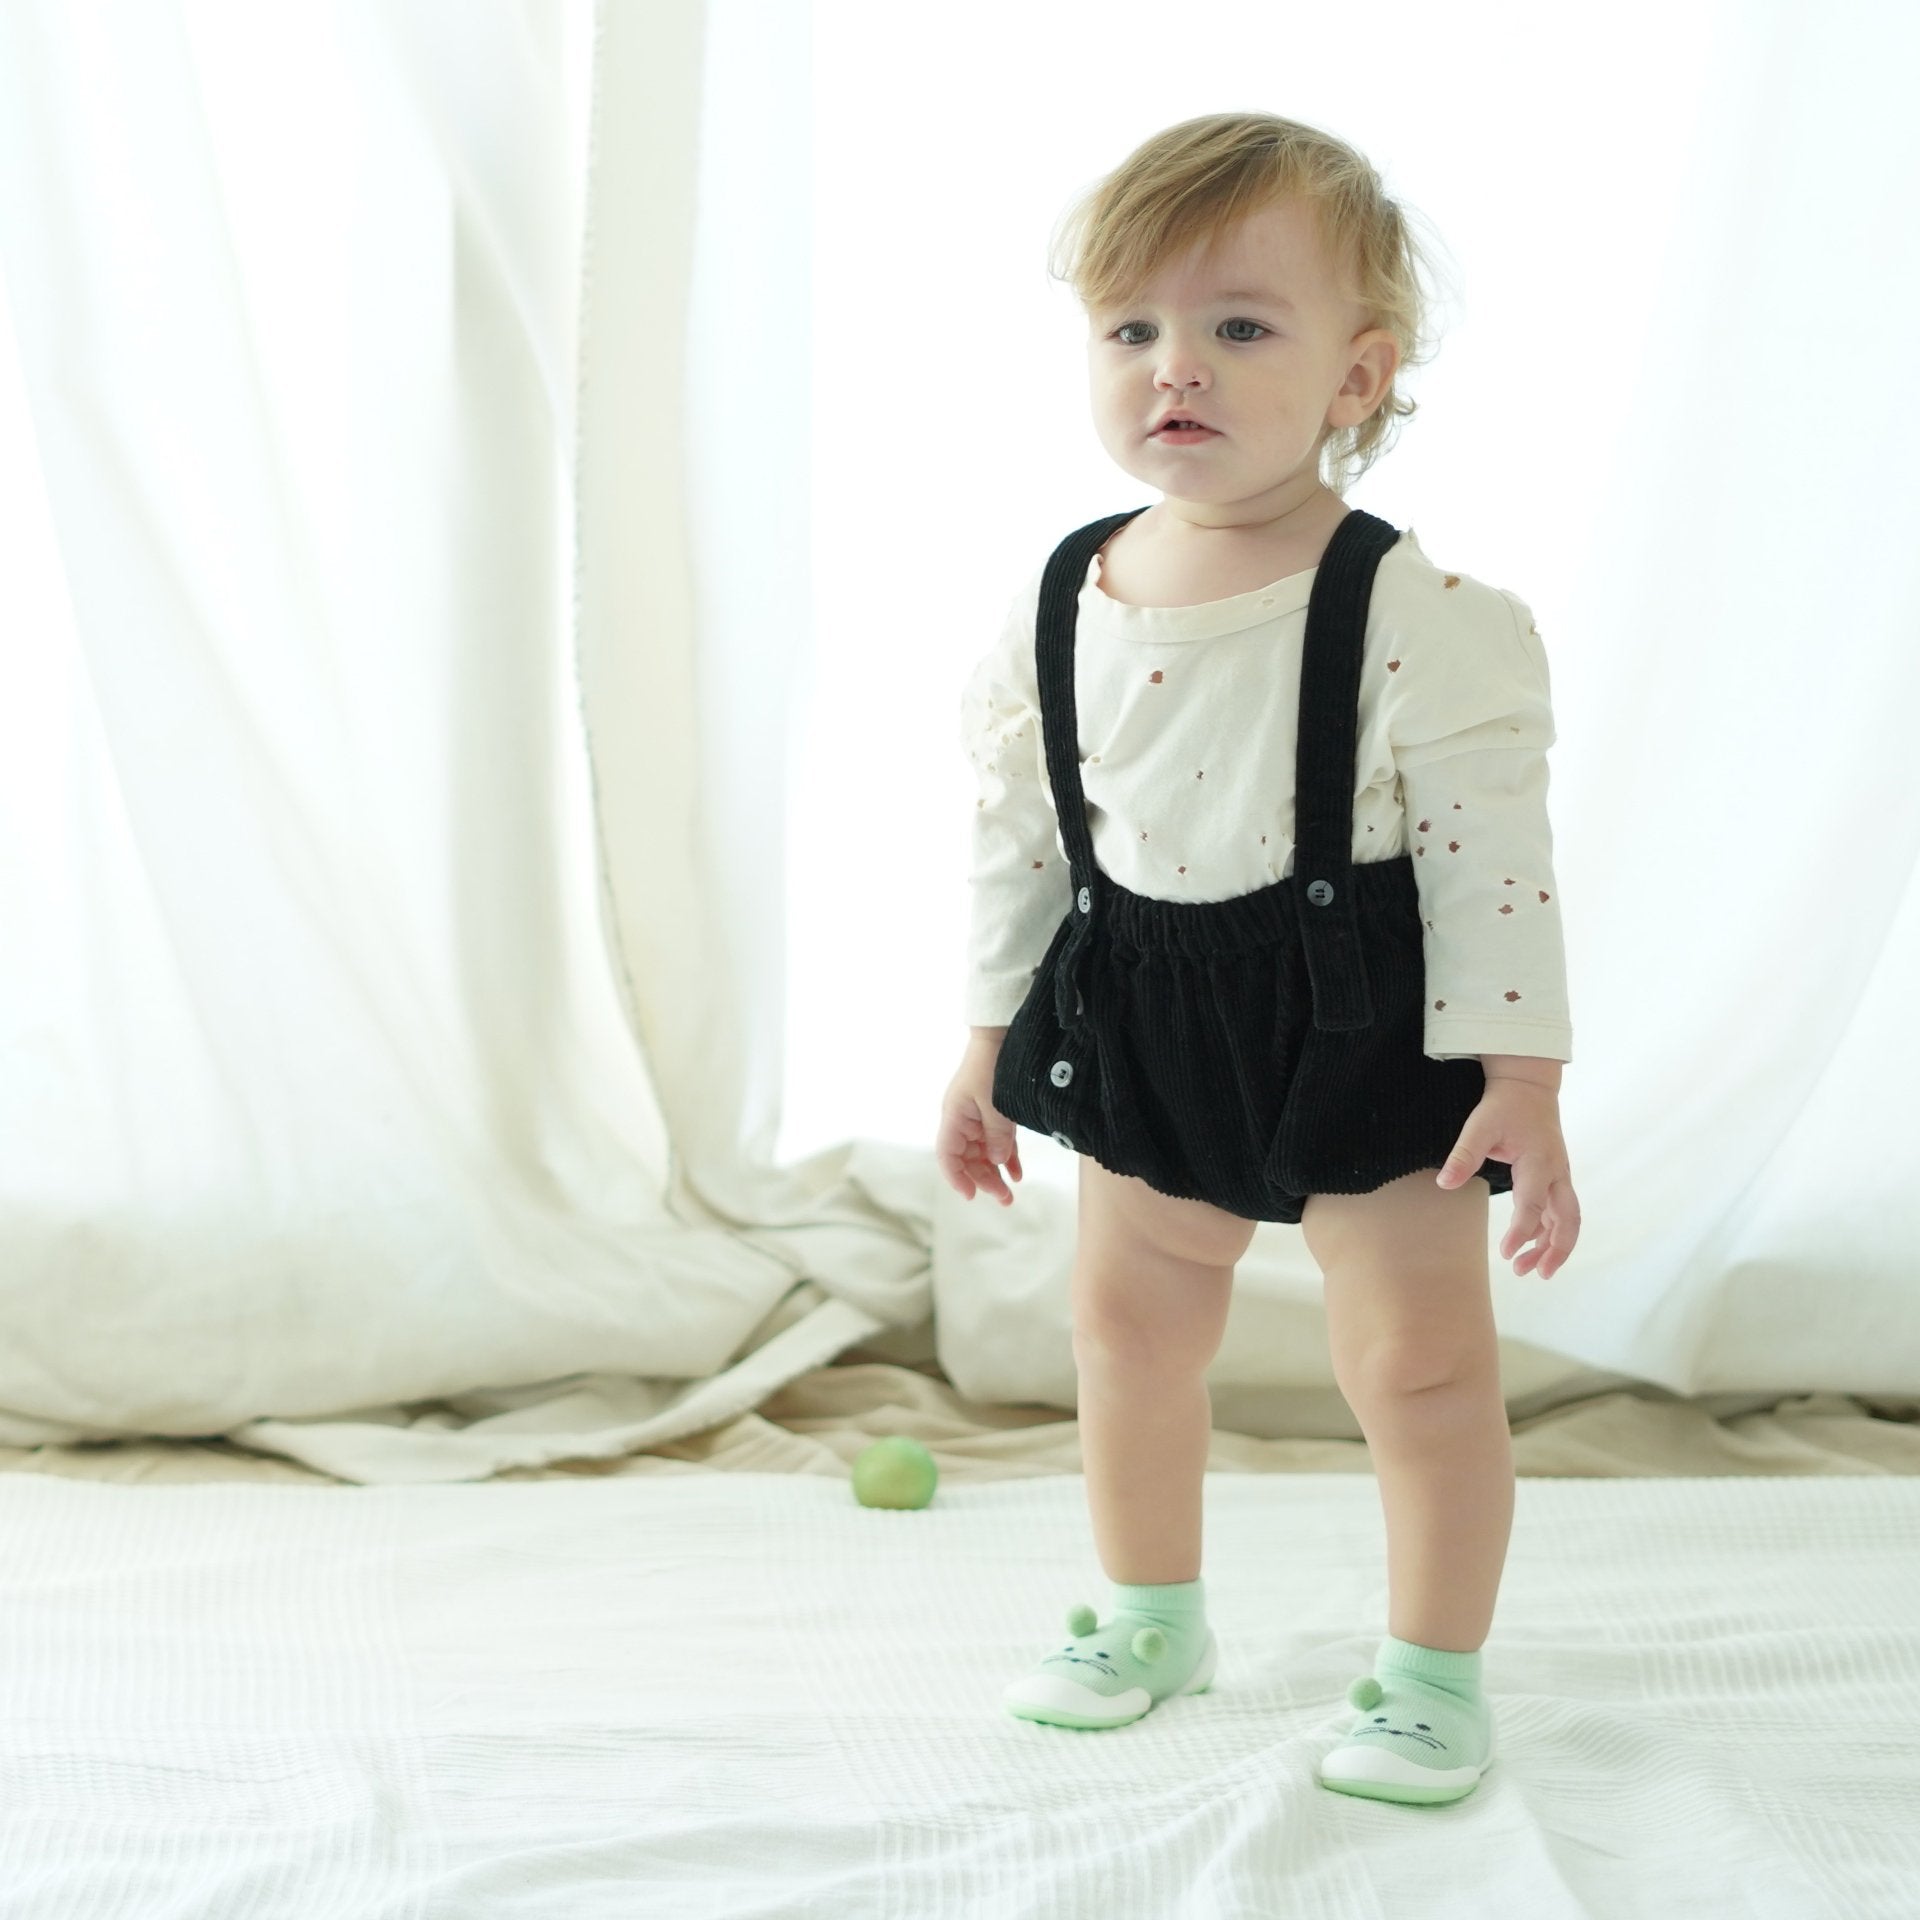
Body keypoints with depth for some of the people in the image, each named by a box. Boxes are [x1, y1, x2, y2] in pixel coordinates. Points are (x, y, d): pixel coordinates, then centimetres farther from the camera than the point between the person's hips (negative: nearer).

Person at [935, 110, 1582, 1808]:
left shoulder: (1421, 620, -19)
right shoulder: (1060, 609, -5)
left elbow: (1494, 864, -16)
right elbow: (1016, 843, 6)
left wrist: (1523, 1086, -18)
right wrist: (987, 1048, 10)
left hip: (1363, 1025, -5)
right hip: (1142, 1030, 5)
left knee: (1421, 1361, 3)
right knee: (1128, 1324, 17)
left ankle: (1436, 1672, 24)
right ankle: (1156, 1618, 40)